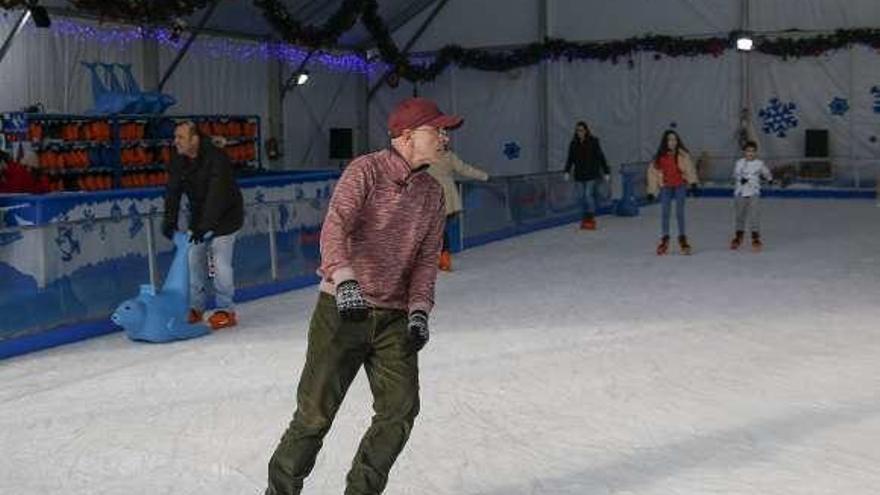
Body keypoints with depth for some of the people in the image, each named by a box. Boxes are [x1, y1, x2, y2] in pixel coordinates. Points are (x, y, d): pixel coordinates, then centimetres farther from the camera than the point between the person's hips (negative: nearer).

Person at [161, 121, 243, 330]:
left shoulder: (216, 158, -27)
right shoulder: (178, 160, -5)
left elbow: (216, 195, -32)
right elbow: (173, 191, -7)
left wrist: (205, 226, -38)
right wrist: (170, 220, -18)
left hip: (225, 216, -6)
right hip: (199, 216, 7)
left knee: (220, 262, -9)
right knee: (194, 259, 4)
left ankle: (225, 310, 1)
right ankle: (195, 307, 14)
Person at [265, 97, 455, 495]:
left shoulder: (433, 195, 11)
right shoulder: (366, 171, -8)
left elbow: (427, 259, 8)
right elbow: (335, 227, -21)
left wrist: (419, 309, -8)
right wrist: (344, 280, -37)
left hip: (394, 317, 5)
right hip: (342, 310, -5)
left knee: (401, 408, -5)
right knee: (316, 412, -1)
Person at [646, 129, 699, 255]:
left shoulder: (683, 155, -6)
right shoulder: (659, 157, -2)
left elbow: (689, 168, -10)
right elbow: (653, 172, 3)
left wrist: (693, 182, -24)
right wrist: (651, 191, 3)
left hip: (680, 186, -1)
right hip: (666, 187, 1)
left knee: (680, 213, 2)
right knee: (664, 213, 3)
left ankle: (682, 239, 16)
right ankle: (665, 239, 16)